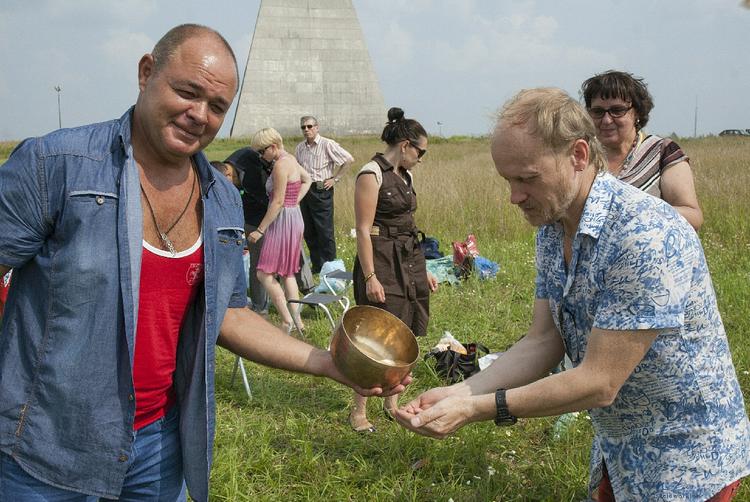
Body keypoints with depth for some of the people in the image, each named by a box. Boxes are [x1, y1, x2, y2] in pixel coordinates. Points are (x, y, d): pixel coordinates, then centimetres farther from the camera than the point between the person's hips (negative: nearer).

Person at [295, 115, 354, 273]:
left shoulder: (328, 144, -7)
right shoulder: (300, 148, 11)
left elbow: (349, 159, -8)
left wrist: (335, 178, -8)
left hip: (321, 190, -6)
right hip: (304, 191, 6)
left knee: (325, 231, -6)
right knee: (308, 232, 8)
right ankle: (317, 266, 18)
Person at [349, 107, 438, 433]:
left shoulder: (405, 176, 15)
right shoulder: (372, 174, -11)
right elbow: (363, 230, -15)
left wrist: (423, 270, 19)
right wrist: (370, 277, -19)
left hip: (409, 261, 9)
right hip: (382, 262, -8)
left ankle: (392, 404, 24)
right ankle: (358, 411, 7)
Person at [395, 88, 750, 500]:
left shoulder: (644, 235, -29)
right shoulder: (551, 228, -1)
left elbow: (599, 383, -29)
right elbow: (543, 342, -2)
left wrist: (474, 411, -27)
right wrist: (461, 393, -16)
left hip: (684, 464, -7)